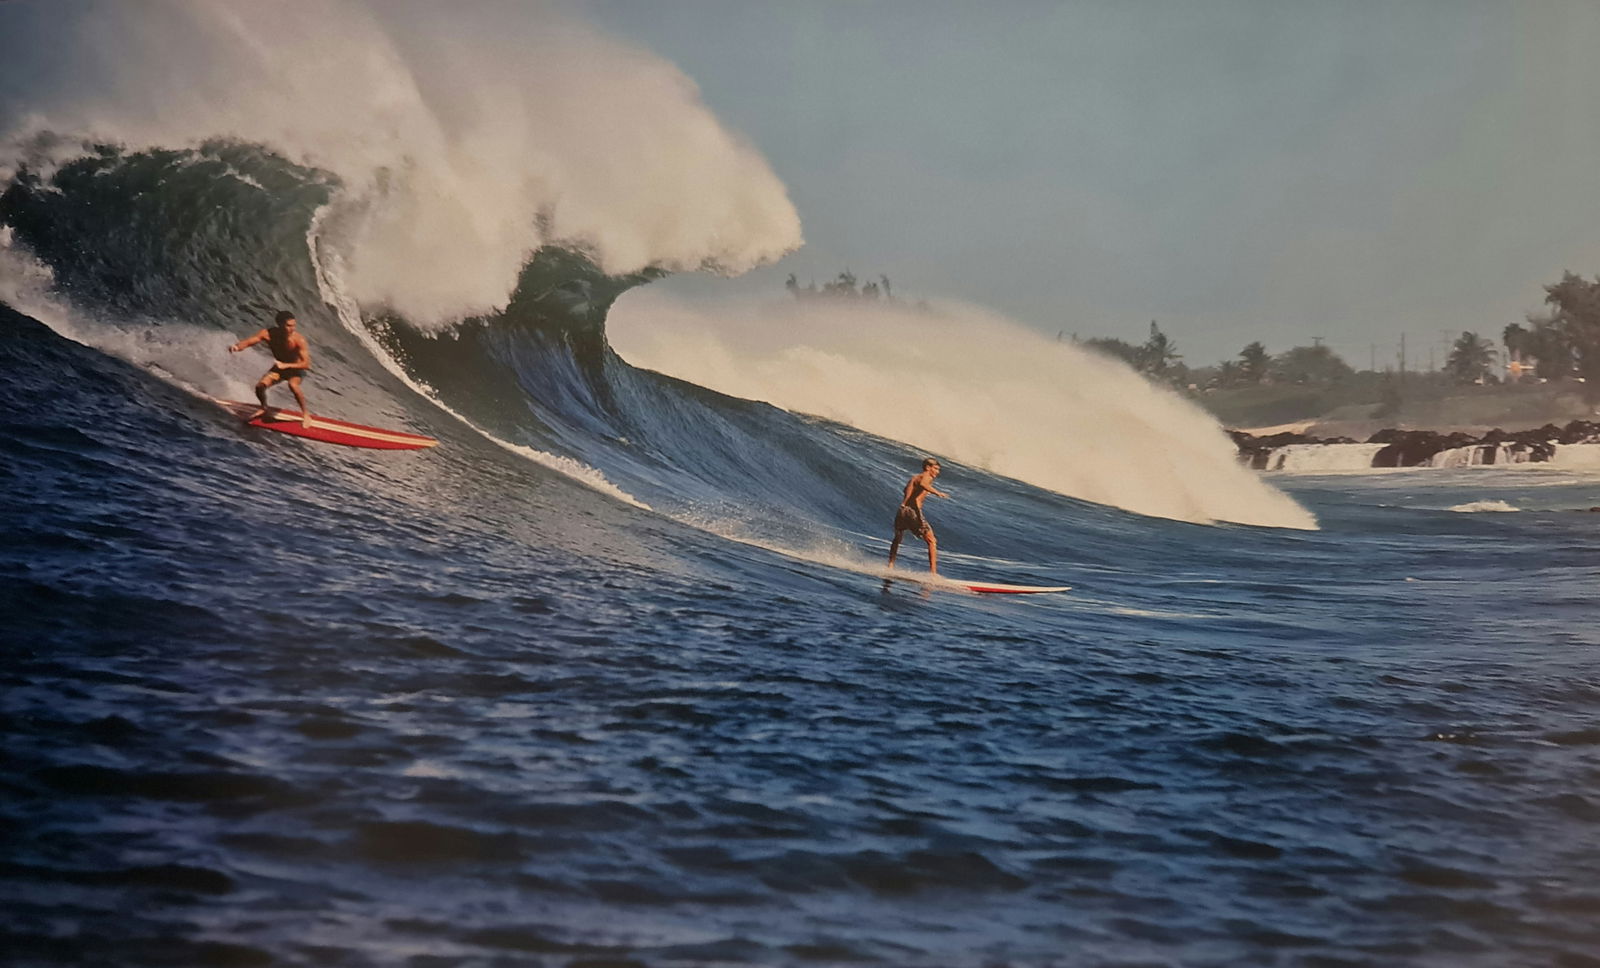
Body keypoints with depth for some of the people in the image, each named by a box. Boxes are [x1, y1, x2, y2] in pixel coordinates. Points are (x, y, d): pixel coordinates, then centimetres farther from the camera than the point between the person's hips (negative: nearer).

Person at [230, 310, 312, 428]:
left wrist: (285, 365, -44)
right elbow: (248, 342, -24)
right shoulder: (269, 334, -23)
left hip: (296, 369, -4)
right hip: (279, 367, 4)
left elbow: (306, 364, -32)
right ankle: (264, 408, 23)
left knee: (293, 385, -34)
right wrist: (237, 347, -47)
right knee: (260, 386, -11)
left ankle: (305, 413, -13)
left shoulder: (299, 340, -31)